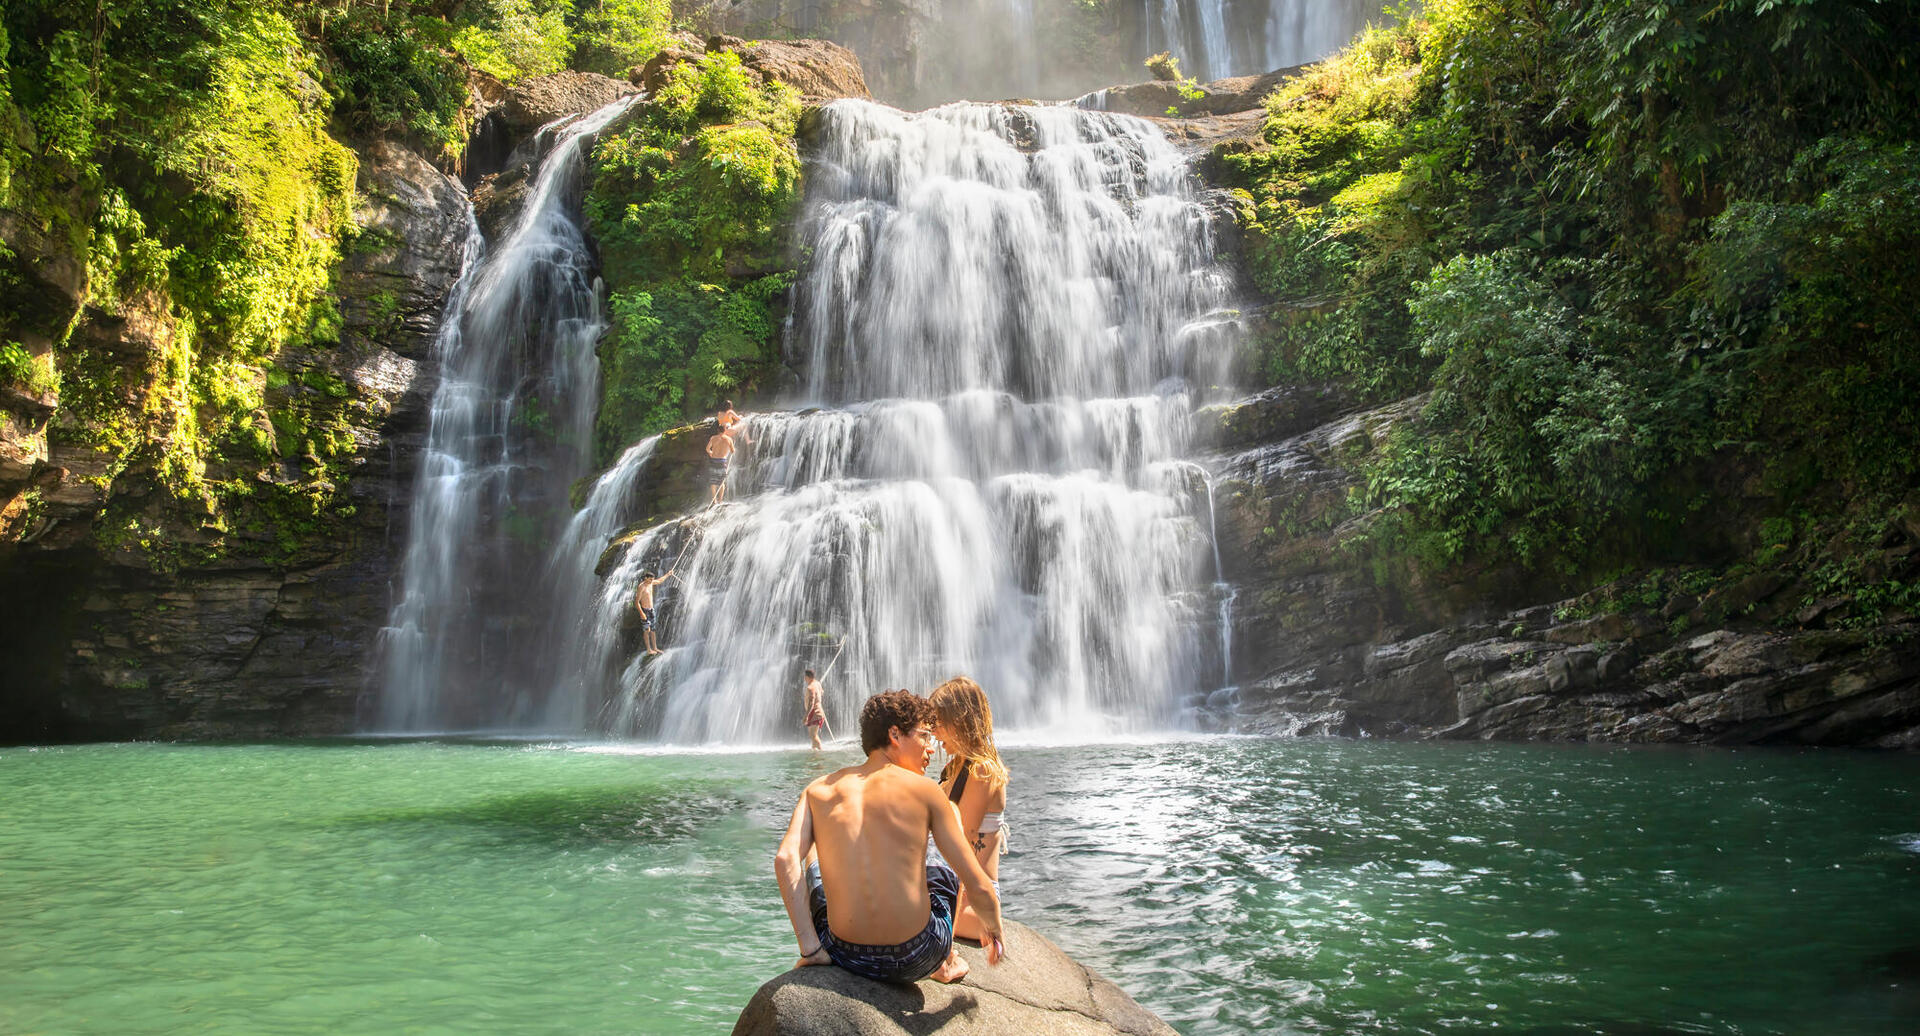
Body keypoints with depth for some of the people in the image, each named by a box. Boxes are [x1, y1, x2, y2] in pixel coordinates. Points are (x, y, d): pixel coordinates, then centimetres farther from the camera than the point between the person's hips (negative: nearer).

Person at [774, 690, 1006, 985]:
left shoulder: (818, 790, 2)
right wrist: (993, 929, 16)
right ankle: (946, 963, 39)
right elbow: (978, 887, -4)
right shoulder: (923, 790, -5)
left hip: (846, 957, 2)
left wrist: (810, 948, -9)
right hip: (916, 960, -2)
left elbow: (785, 860, -12)